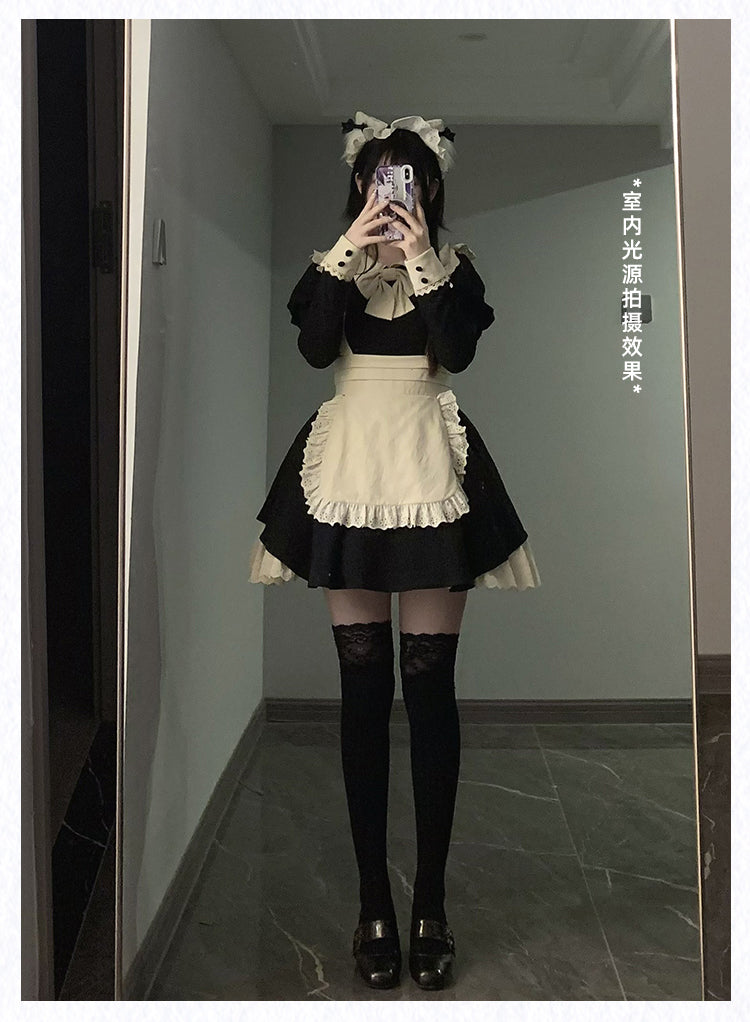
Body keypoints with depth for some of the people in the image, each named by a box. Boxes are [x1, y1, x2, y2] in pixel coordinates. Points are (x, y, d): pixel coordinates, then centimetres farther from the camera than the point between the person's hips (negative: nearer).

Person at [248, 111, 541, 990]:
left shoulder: (454, 266, 9)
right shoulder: (331, 264, 11)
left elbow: (458, 350, -8)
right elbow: (314, 348, -7)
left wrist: (423, 258, -12)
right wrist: (348, 251, -10)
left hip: (430, 466, -1)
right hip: (348, 465, 1)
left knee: (429, 685, -3)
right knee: (363, 686, 1)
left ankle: (430, 901, 8)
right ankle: (373, 900, 11)